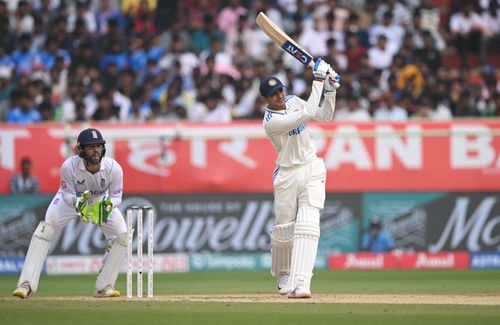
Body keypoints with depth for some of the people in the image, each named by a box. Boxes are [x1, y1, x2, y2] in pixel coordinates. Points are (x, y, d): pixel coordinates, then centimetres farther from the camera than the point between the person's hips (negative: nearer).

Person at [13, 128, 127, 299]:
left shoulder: (114, 168, -31)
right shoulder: (69, 166, -34)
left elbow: (116, 196, -17)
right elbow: (67, 194, -19)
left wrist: (108, 204, -40)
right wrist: (77, 203, -42)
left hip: (101, 200, 2)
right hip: (71, 198, -2)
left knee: (122, 236, -13)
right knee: (44, 231, -22)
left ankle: (104, 286, 1)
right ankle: (26, 284, -21)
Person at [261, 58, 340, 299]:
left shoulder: (293, 101, 4)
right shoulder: (272, 121, -21)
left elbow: (324, 116, 10)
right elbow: (309, 113, -28)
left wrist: (330, 89, -5)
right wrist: (318, 80, -23)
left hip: (312, 170, 4)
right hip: (288, 175, -4)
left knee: (307, 224, -12)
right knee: (284, 229, 4)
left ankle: (300, 283, -23)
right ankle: (282, 274, 34)